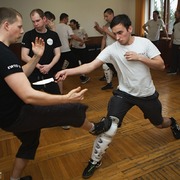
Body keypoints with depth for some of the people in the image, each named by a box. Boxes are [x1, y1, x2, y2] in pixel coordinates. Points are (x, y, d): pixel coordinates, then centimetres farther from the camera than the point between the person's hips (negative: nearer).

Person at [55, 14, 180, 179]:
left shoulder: (144, 43, -12)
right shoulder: (112, 49, -16)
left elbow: (161, 66, -12)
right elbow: (91, 66, -24)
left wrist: (139, 57, -25)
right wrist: (68, 71, -38)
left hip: (147, 93, 2)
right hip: (124, 92, -1)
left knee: (159, 124, 22)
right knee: (109, 126, -18)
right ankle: (95, 161, 3)